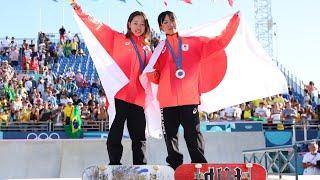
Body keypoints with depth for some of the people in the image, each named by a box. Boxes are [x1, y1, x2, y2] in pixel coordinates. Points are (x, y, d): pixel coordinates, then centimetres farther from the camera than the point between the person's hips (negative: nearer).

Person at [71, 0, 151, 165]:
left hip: (138, 98, 4)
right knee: (115, 134, -4)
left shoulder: (147, 48, 20)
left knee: (139, 139, 8)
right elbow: (98, 27, 1)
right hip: (119, 94, -4)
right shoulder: (118, 39, 9)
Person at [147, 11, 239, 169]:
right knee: (170, 137, 6)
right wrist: (149, 70, -9)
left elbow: (219, 42, 5)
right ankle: (174, 170, 14)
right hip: (168, 101, 2)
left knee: (193, 137, -3)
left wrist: (234, 21, -1)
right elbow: (156, 78, 14)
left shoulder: (194, 42, 11)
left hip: (189, 99, -2)